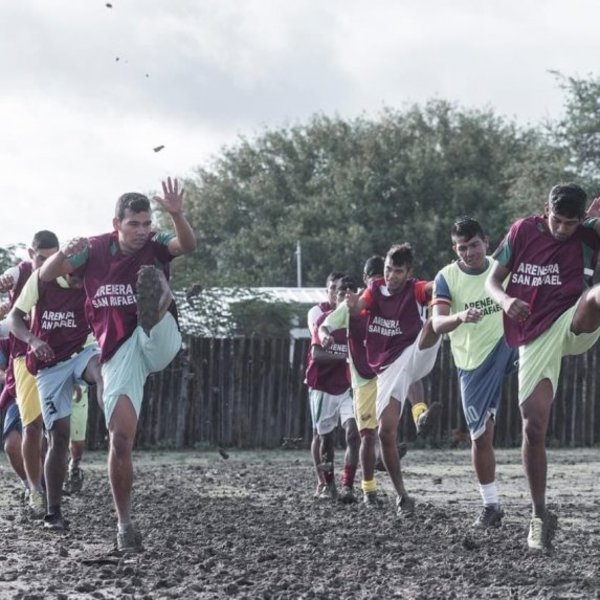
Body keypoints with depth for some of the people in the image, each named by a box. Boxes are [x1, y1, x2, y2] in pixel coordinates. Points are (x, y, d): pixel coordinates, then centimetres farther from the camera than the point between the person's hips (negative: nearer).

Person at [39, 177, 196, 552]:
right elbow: (47, 275, -3)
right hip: (119, 353, 2)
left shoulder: (155, 245, -2)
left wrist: (176, 214, -44)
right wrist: (65, 254, -26)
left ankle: (151, 315, -61)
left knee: (151, 275, -26)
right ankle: (125, 523, 8)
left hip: (158, 343, -1)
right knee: (120, 438, -6)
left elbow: (188, 245, -23)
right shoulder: (95, 250, 3)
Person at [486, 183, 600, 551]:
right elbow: (493, 280, 6)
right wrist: (506, 300, -12)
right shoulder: (523, 232, 4)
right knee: (533, 427, -4)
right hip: (535, 339, 1)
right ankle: (540, 516, 11)